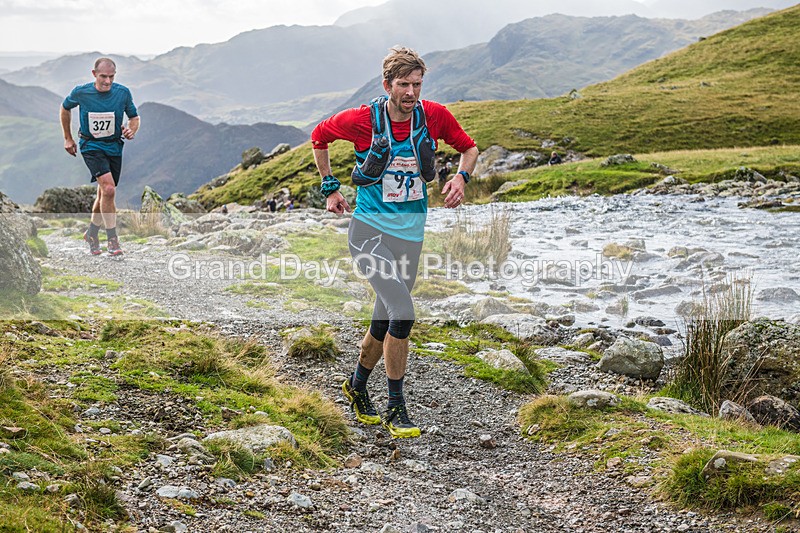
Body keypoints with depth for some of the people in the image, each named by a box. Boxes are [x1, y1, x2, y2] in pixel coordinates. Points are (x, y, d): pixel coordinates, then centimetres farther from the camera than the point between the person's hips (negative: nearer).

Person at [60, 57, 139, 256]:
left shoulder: (123, 93, -8)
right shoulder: (81, 92, -11)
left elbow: (134, 117, 7)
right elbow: (65, 108, 10)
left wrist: (131, 131, -16)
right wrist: (68, 138, 13)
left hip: (114, 146, 3)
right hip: (91, 146, -3)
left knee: (104, 194, 10)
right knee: (108, 188, -22)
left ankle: (92, 233, 34)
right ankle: (112, 238, -13)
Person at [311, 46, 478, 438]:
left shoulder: (434, 116, -3)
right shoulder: (362, 120, -9)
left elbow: (468, 147, 15)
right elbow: (318, 137, 9)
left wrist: (461, 177, -5)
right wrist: (330, 188, 8)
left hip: (409, 235, 4)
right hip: (369, 231, -4)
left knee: (385, 323, 11)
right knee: (403, 313, -20)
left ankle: (357, 386, 39)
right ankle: (396, 409, -7)